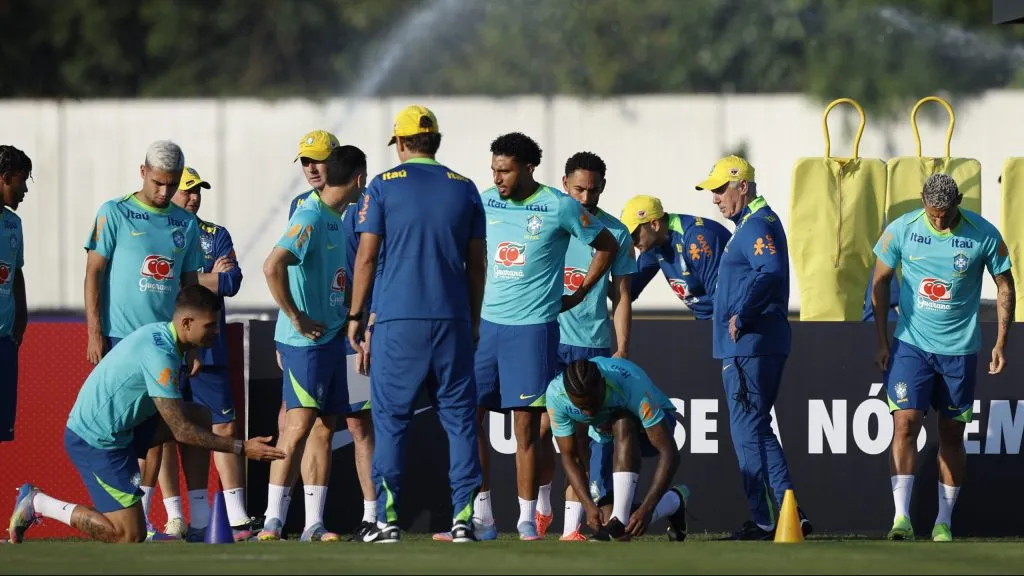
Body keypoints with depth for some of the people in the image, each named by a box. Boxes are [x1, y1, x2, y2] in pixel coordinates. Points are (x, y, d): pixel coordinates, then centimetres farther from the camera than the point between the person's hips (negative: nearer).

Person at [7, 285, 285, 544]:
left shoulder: (158, 333, 4)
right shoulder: (160, 355, -26)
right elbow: (182, 431, -24)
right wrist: (241, 448, -21)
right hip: (94, 441, -10)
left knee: (200, 416, 6)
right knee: (130, 536, -8)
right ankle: (38, 503, 2)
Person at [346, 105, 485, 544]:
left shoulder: (384, 186, 0)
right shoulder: (464, 189, 8)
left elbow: (366, 257, -1)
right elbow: (476, 264, 10)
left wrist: (356, 316, 6)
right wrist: (473, 319, 19)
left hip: (398, 321, -2)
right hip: (453, 321, 2)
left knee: (391, 418, 3)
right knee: (459, 416, 5)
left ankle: (387, 518, -1)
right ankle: (463, 516, -2)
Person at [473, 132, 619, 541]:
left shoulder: (559, 208, -5)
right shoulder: (485, 202, 6)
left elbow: (607, 247, 7)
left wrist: (579, 293, 6)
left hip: (532, 327, -4)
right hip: (486, 323, 4)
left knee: (526, 424, -2)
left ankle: (528, 518, 4)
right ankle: (481, 515, 8)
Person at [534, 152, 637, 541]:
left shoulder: (615, 233, 5)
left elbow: (621, 297, 8)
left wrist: (621, 351, 0)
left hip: (592, 344, 0)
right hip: (548, 339, 0)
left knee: (577, 435, -1)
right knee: (541, 428, -3)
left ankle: (572, 526, 0)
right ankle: (542, 508, 19)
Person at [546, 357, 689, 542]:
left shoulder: (631, 385, -39)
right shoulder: (555, 394, -29)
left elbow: (669, 453, -39)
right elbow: (569, 457, -18)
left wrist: (646, 509, -46)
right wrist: (589, 505, -32)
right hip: (606, 436, 4)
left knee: (621, 423, -39)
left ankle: (620, 520, -38)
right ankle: (674, 502, 16)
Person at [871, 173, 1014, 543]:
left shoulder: (983, 235, -9)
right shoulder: (902, 230, -7)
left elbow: (1005, 285, 3)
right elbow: (880, 282, 5)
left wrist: (1001, 342, -1)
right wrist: (882, 341, 2)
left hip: (959, 349, 0)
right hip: (910, 344, 0)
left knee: (952, 435, 6)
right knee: (905, 424, -13)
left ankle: (944, 521, 15)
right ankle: (901, 517, -16)